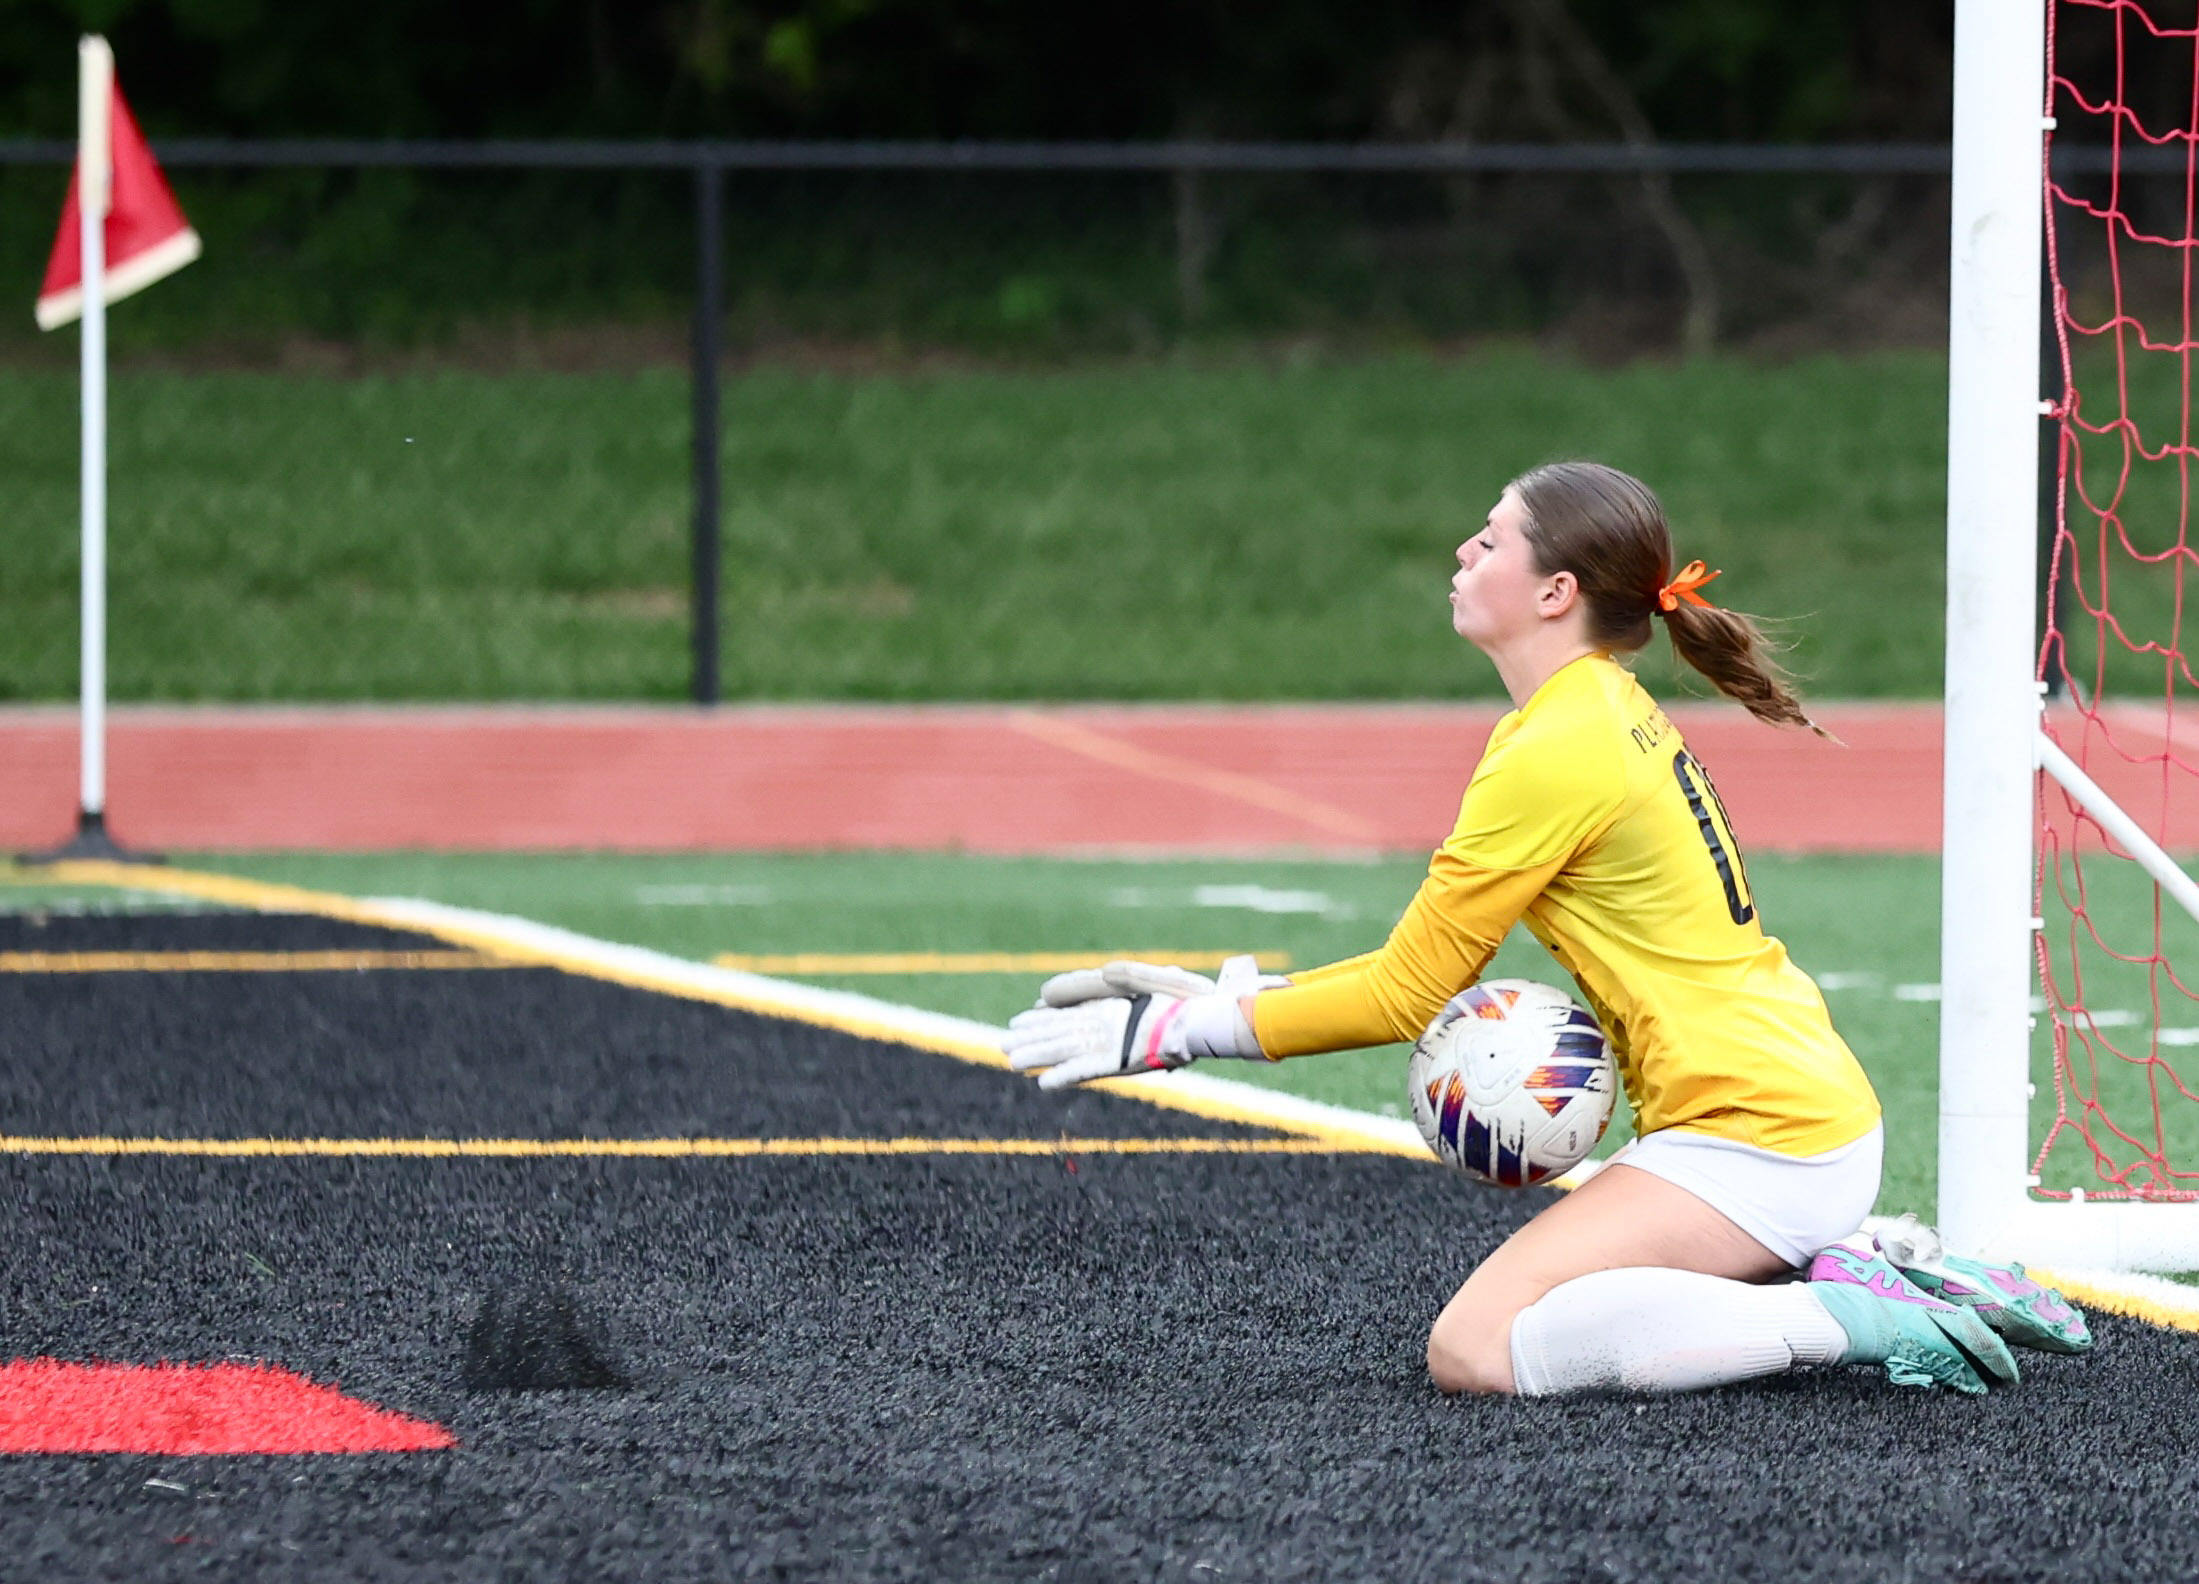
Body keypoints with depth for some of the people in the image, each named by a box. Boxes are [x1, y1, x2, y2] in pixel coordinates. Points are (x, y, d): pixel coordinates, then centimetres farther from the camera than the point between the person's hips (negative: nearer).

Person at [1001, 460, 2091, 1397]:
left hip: (1753, 1138, -10)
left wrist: (1174, 1033, -3)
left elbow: (1407, 996, -9)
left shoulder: (1553, 757, -15)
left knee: (1473, 1351, -19)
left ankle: (1847, 1318, -19)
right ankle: (1869, 1271, 8)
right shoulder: (1613, 715, 16)